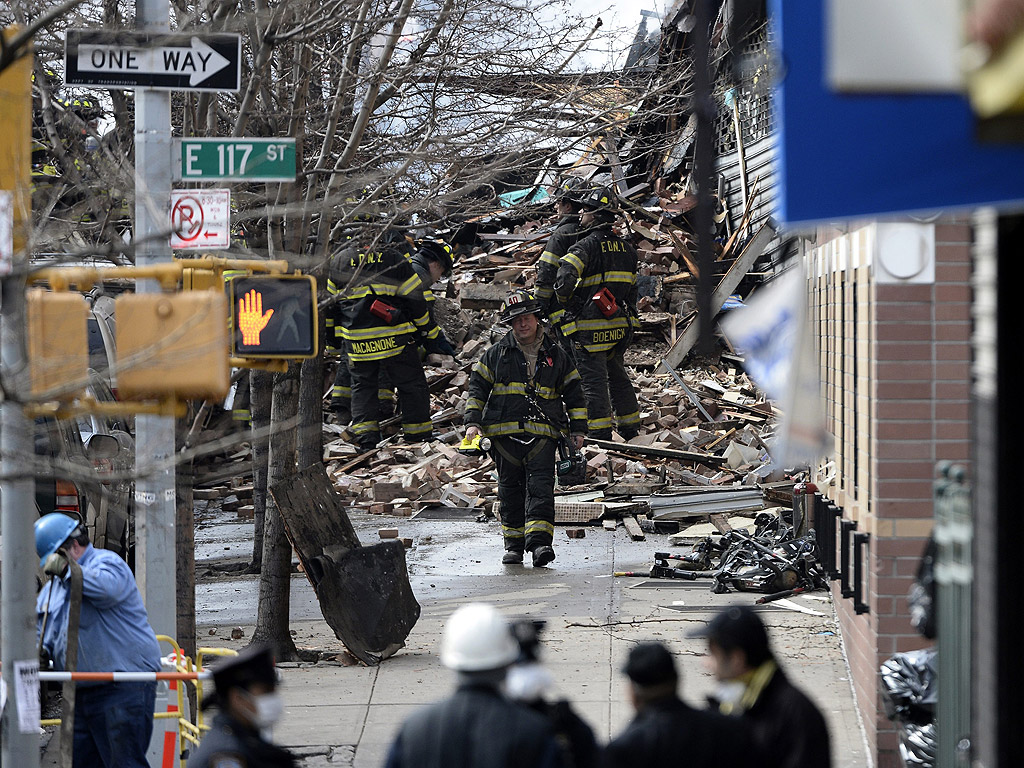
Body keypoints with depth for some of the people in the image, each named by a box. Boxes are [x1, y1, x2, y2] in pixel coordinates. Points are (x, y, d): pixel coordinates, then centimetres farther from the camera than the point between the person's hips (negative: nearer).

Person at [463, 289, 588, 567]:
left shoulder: (556, 356, 11)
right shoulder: (496, 355, 9)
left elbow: (574, 393, 17)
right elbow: (477, 388, 11)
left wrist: (578, 429, 12)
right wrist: (472, 422, 0)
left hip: (542, 433, -1)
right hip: (505, 432, 1)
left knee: (540, 486, -13)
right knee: (510, 489, 5)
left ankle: (540, 543, -23)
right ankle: (513, 544, 14)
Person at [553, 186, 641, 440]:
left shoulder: (587, 246, -14)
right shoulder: (626, 248, 10)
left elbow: (564, 280, -26)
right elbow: (631, 290, 16)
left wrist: (565, 303, -7)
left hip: (590, 328, -7)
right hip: (619, 326, 7)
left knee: (594, 381, -3)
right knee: (618, 376, 20)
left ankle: (601, 437, -3)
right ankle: (631, 431, 28)